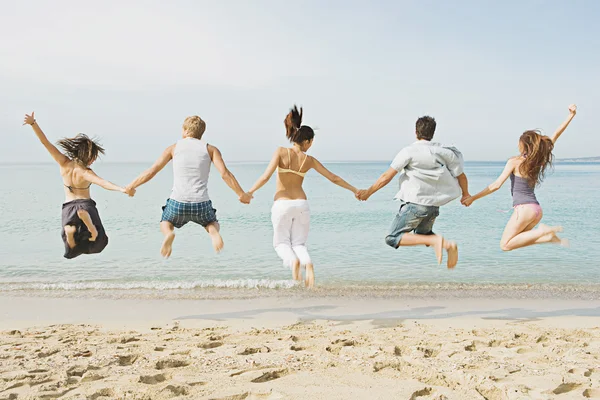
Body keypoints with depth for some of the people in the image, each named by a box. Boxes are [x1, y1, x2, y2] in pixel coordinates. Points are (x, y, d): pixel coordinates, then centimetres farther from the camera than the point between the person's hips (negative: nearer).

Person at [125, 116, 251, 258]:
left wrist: (130, 187, 17)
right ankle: (213, 232, -8)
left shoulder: (174, 147, 9)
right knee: (213, 224, 31)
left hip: (177, 203, 0)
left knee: (165, 224, 31)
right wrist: (242, 195, 5)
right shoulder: (210, 149, 7)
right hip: (201, 205, 0)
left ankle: (169, 234, -7)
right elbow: (225, 174, -4)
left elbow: (151, 171, 6)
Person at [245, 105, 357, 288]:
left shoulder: (281, 151, -7)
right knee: (299, 243, 12)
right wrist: (355, 190, 22)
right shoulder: (309, 160, 1)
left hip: (282, 205, -2)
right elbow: (334, 178, 9)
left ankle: (293, 261, -23)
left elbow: (265, 177, -15)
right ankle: (308, 264, -22)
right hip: (301, 204, 2)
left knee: (281, 243, 12)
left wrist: (250, 192, 0)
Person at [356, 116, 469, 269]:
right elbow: (461, 176, 9)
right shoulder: (443, 152, 5)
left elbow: (387, 177, -9)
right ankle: (448, 244, -3)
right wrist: (465, 194, 29)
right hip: (434, 204, 6)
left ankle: (435, 240, -18)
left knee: (393, 238, -1)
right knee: (422, 234, 28)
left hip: (415, 203, -6)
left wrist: (368, 192, 2)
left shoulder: (409, 151, -9)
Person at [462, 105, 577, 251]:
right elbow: (555, 136, 15)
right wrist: (571, 115, 25)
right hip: (537, 209, 7)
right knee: (516, 240, 18)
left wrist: (472, 198, -8)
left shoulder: (515, 162, -7)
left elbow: (496, 185, -12)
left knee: (505, 245, -7)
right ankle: (548, 235, 1)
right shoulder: (538, 160, 8)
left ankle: (543, 232, -15)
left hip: (524, 208, -7)